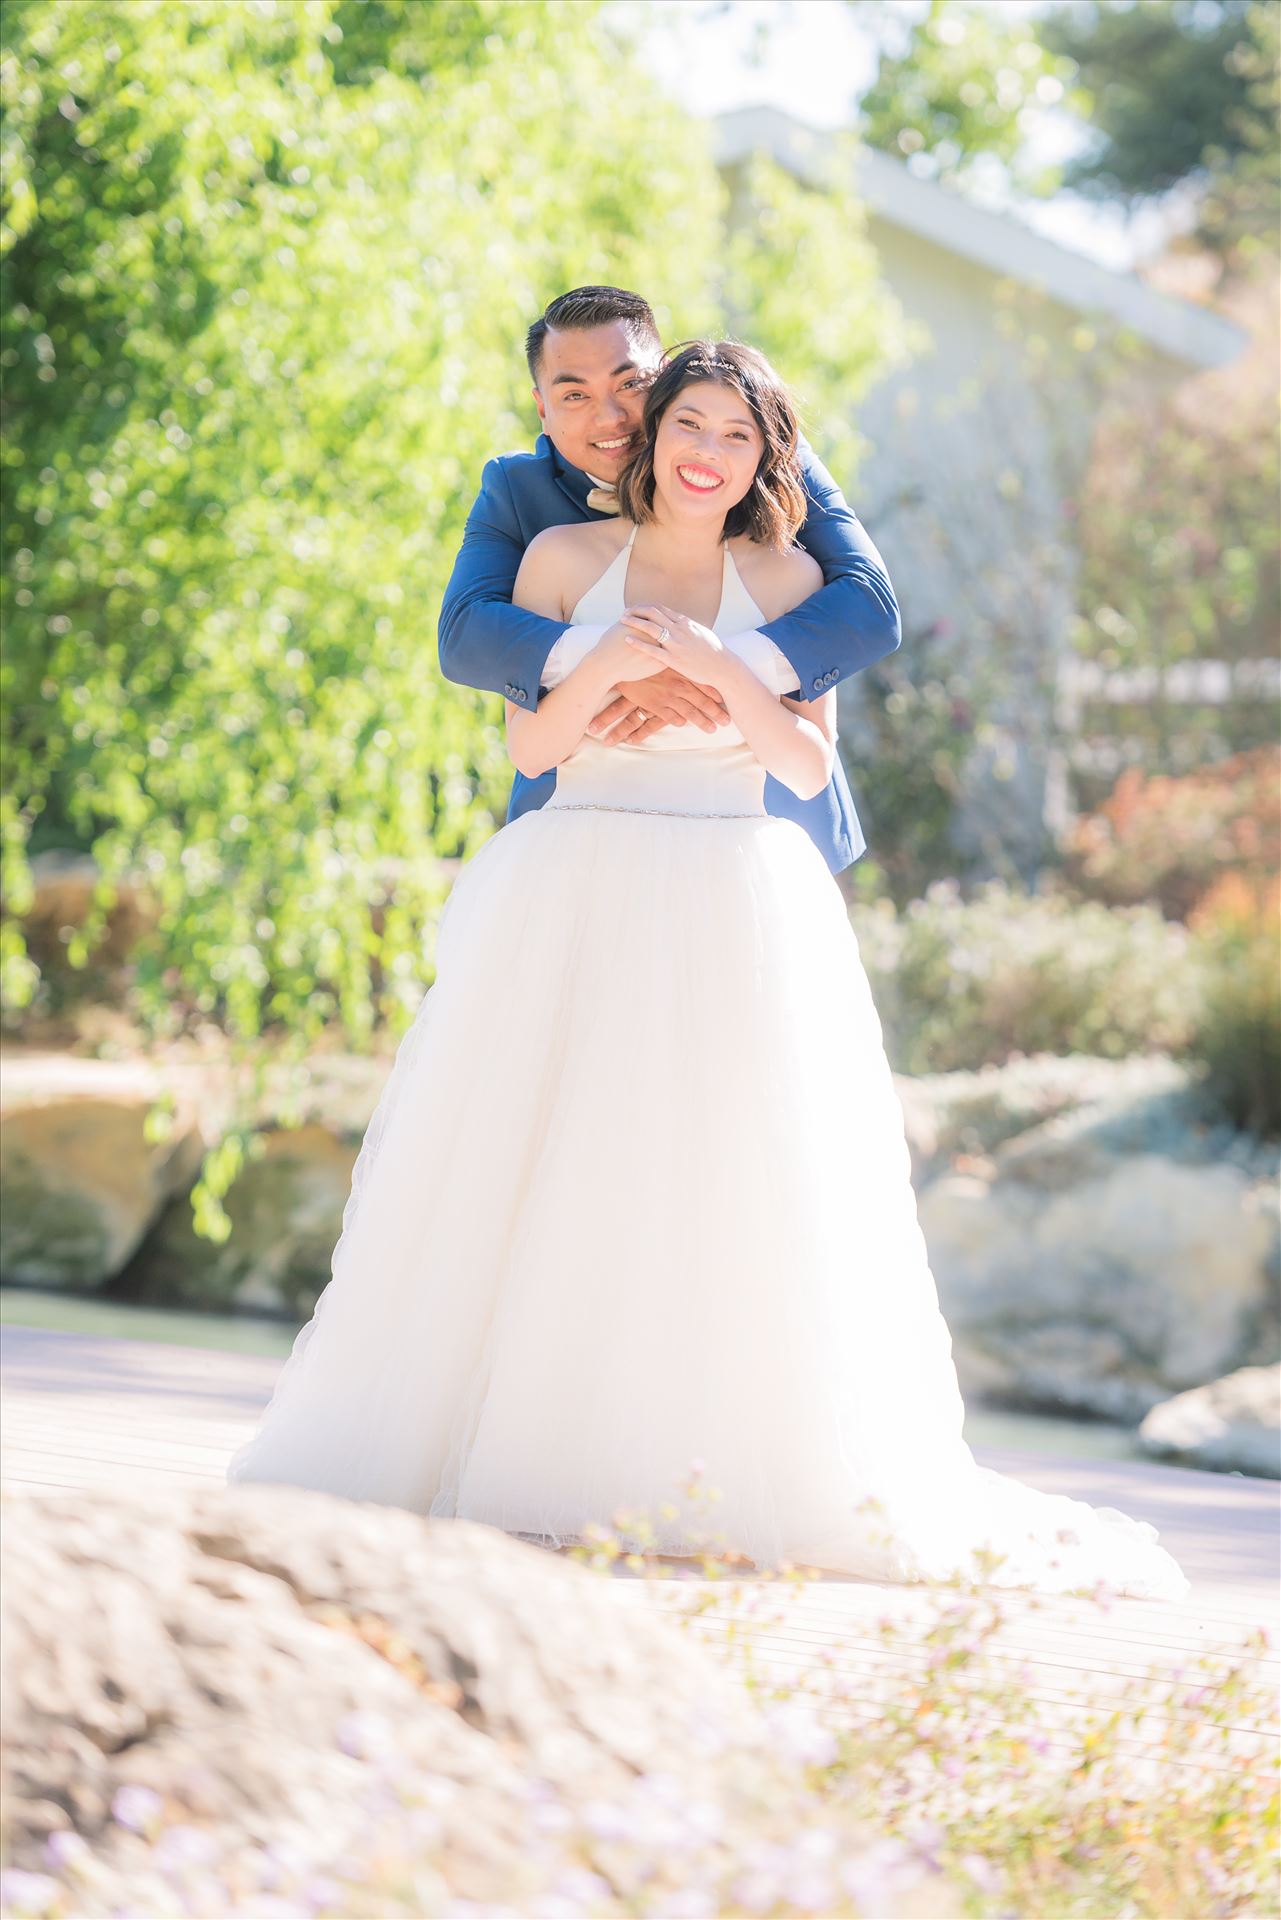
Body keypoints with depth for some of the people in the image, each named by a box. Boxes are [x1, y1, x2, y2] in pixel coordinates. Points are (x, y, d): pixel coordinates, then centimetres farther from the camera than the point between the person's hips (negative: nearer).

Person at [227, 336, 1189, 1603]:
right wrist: (608, 667, -15)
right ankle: (511, 1448, 1)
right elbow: (528, 746, 3)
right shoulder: (566, 558, 6)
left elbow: (808, 764, 3)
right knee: (541, 1181, -4)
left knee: (724, 1194, -5)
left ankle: (717, 1476, -1)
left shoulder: (787, 581, 8)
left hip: (734, 916, 0)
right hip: (572, 901, 0)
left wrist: (716, 671, -12)